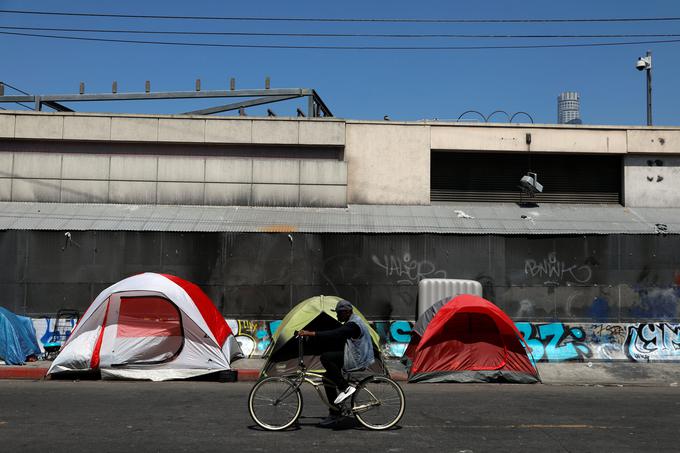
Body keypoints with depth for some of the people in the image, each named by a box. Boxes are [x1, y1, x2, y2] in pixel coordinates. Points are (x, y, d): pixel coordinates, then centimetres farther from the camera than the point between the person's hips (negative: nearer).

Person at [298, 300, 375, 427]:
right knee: (328, 378, 8)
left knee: (325, 358, -22)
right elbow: (336, 337, 22)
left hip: (357, 361, -11)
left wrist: (310, 333, -34)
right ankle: (334, 413, 14)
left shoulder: (353, 324, -19)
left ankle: (345, 387, -14)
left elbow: (334, 335, -32)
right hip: (356, 358, 11)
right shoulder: (350, 323, 16)